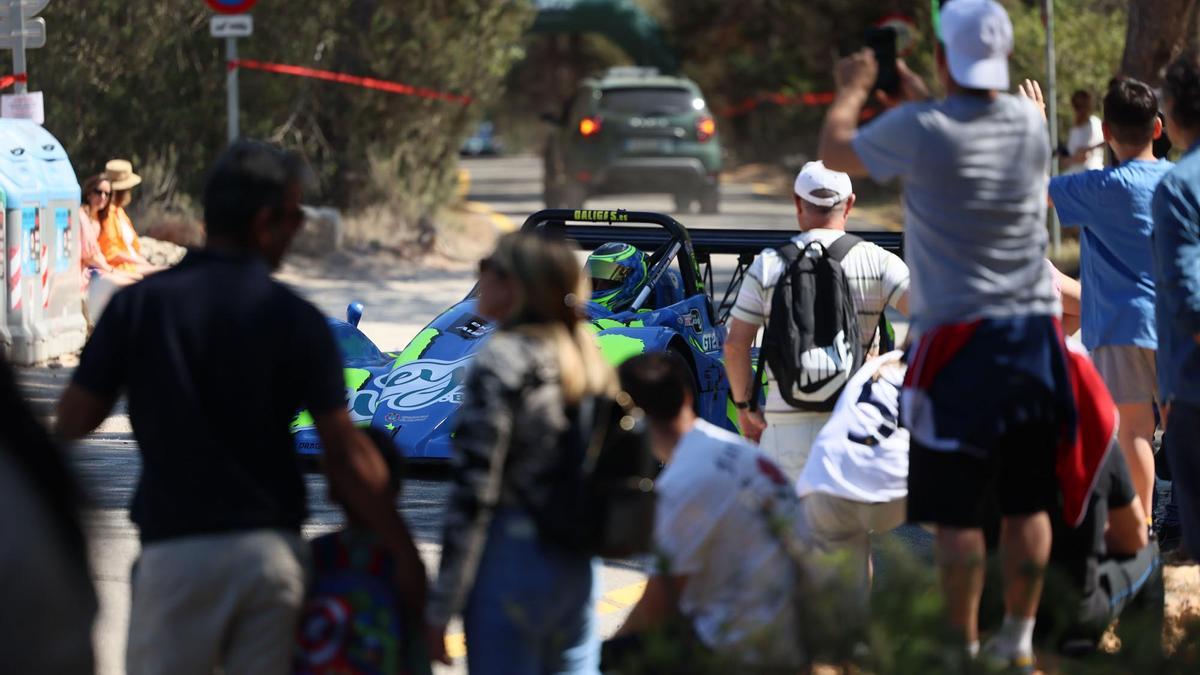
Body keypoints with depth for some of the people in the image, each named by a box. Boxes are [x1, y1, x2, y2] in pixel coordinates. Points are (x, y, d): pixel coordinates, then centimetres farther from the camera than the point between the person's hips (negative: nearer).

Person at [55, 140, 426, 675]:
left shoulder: (139, 304, -2)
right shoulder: (296, 319, -3)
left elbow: (73, 420, 0)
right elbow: (348, 456, -6)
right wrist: (406, 557, 1)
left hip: (176, 547, -1)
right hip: (270, 548, 1)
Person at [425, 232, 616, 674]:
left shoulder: (500, 363, -13)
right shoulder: (586, 356, 9)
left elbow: (473, 493, -16)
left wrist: (440, 610, -13)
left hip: (510, 555, -7)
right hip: (578, 567, 7)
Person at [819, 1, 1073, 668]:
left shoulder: (918, 131, -13)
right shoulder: (1030, 122, 2)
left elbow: (836, 153, 5)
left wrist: (853, 89, 22)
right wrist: (912, 90, 32)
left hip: (959, 340, -5)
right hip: (1035, 334, 5)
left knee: (957, 511, 0)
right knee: (1029, 502, 10)